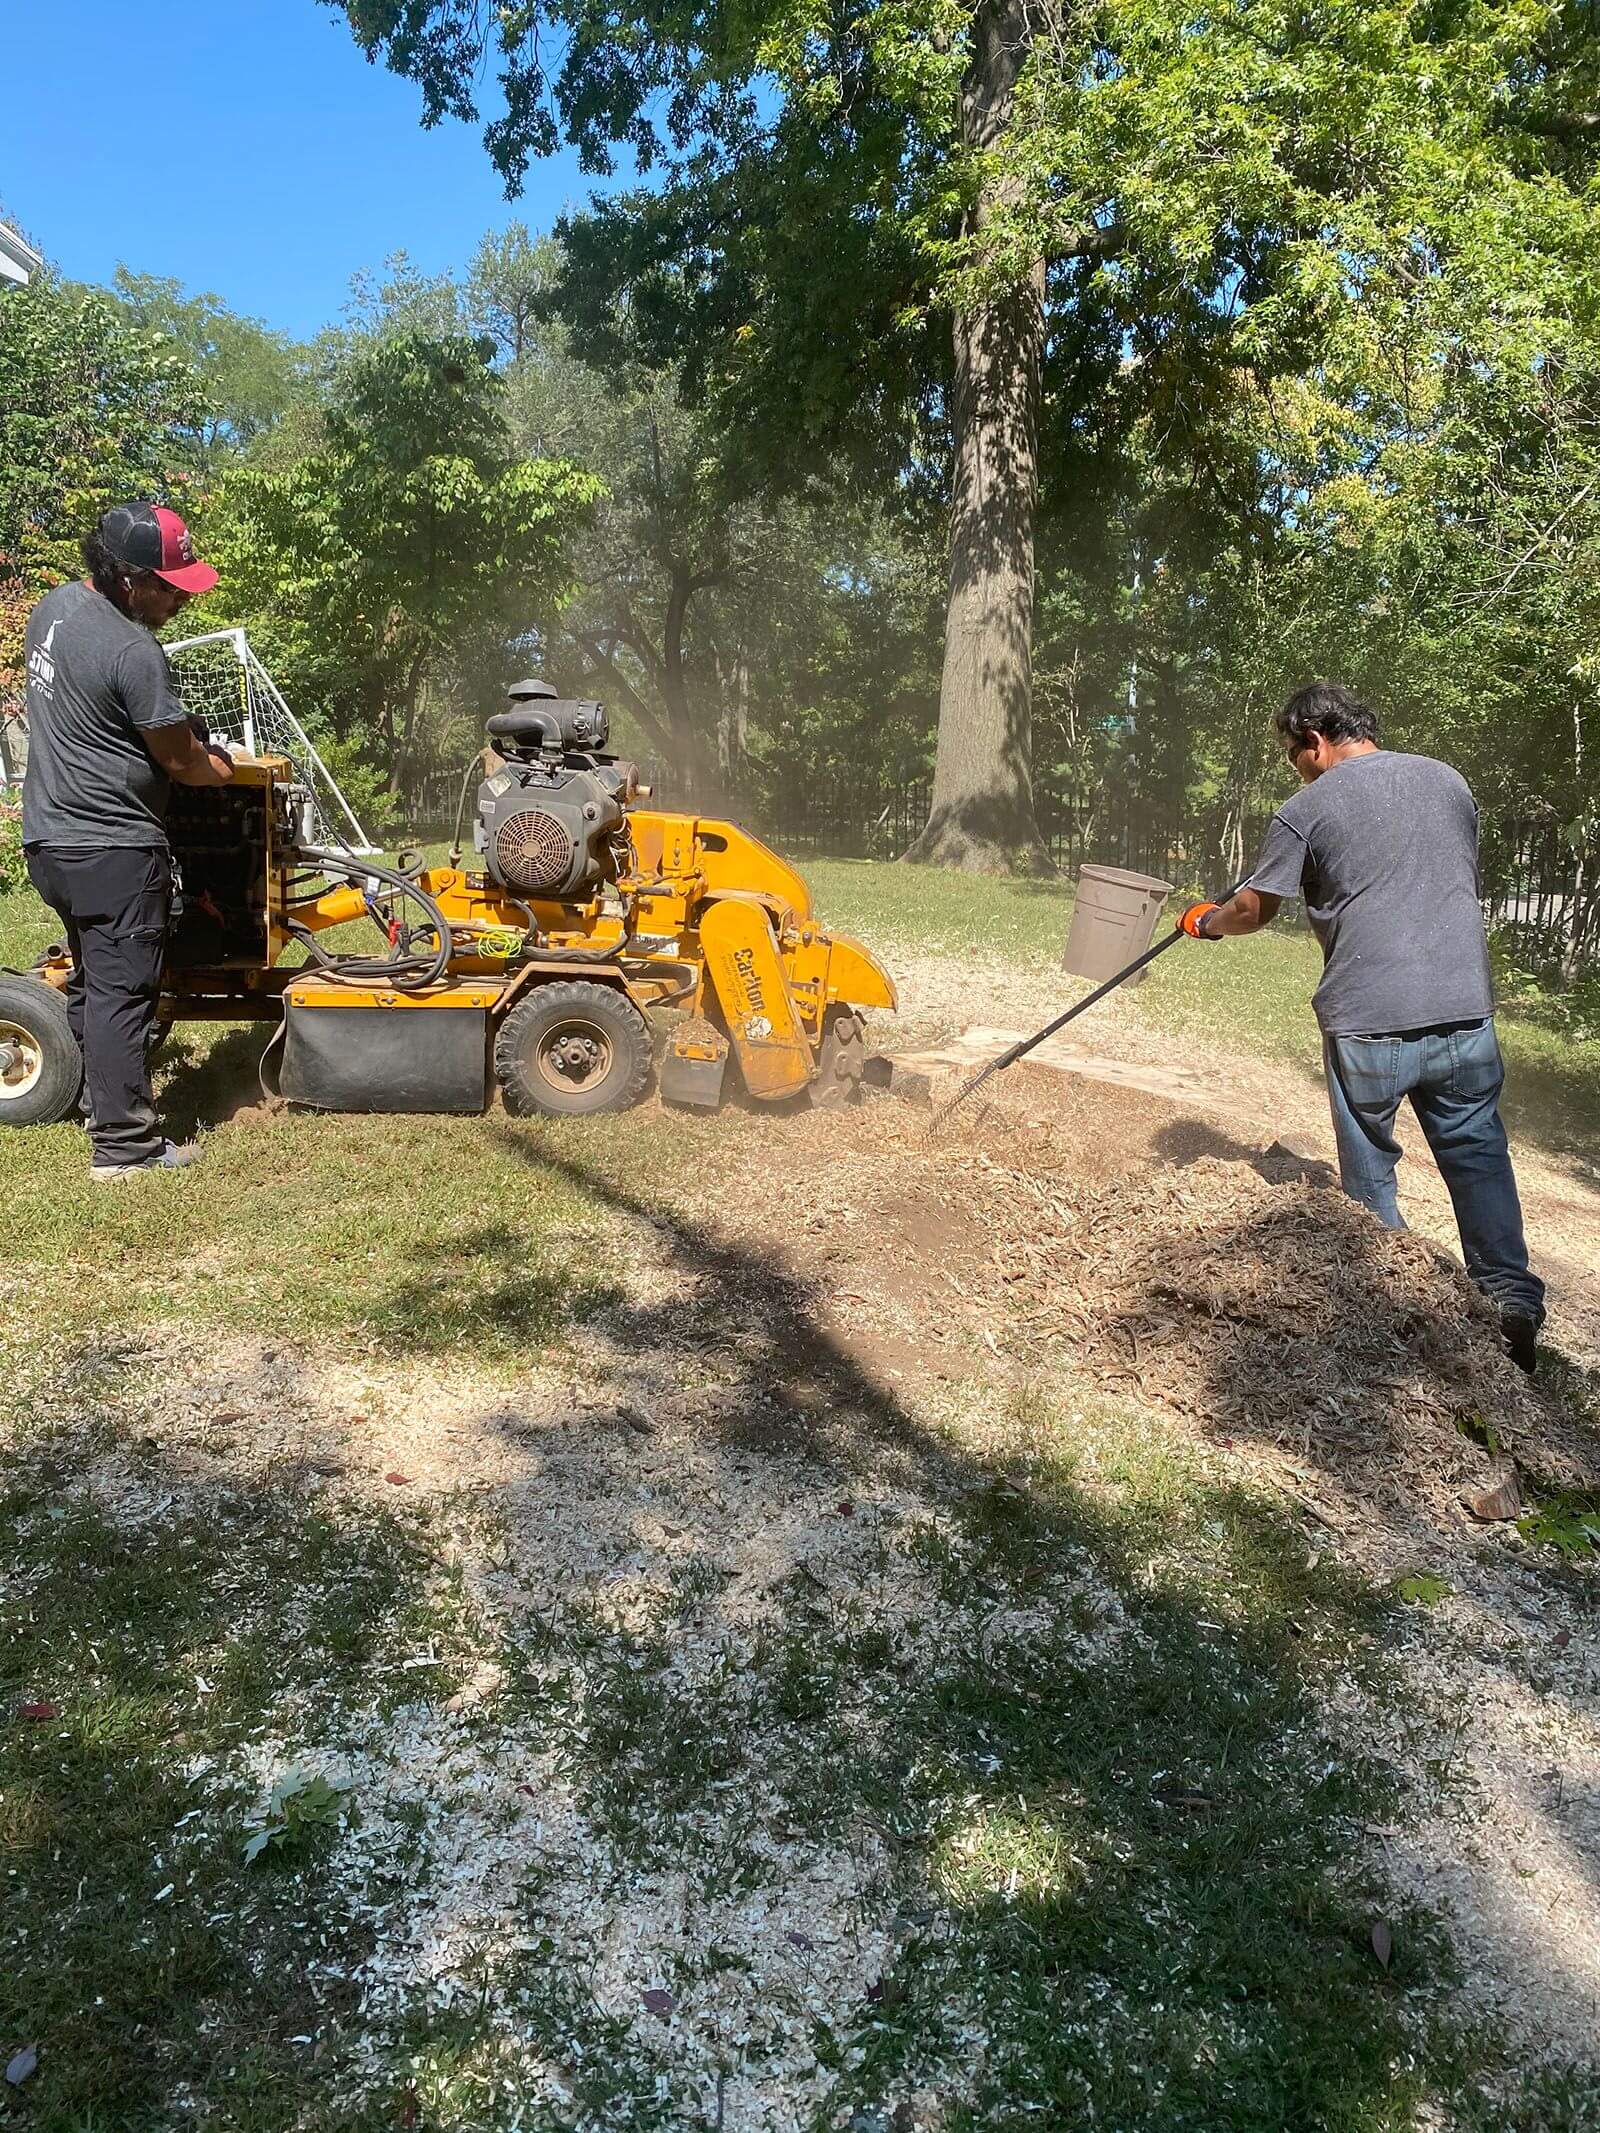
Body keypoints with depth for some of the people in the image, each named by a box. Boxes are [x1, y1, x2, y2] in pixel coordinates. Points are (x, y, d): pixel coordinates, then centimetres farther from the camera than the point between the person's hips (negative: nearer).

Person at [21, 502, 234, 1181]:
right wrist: (228, 770, 8)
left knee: (90, 981, 21)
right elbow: (182, 760, -14)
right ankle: (123, 1144, 1)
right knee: (121, 992, -4)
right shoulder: (134, 654, -22)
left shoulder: (54, 606, 7)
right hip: (112, 849, -9)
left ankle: (99, 1096, 34)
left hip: (49, 837, 9)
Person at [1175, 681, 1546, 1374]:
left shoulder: (1306, 809, -4)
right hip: (1465, 1012, 4)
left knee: (1368, 1175, 12)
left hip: (1366, 1024, -4)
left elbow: (1253, 909, 4)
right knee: (1478, 1158, 13)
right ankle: (1512, 1301, 7)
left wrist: (1205, 921, 25)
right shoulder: (1448, 781, 11)